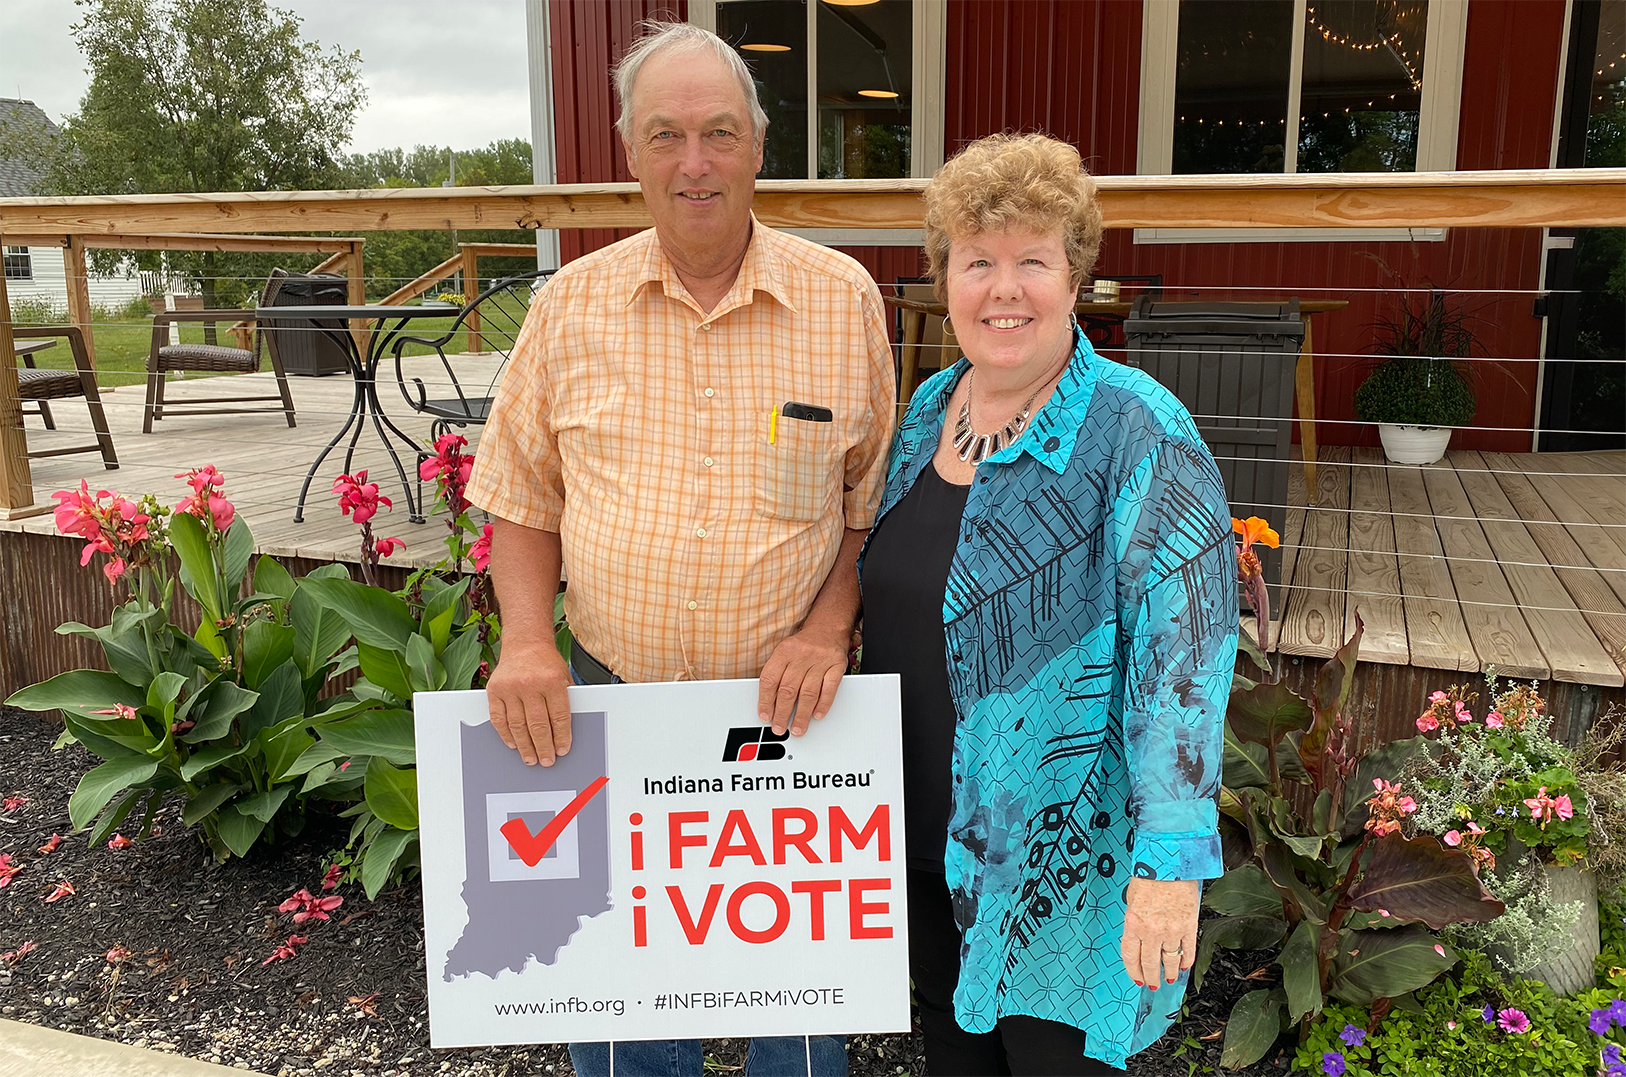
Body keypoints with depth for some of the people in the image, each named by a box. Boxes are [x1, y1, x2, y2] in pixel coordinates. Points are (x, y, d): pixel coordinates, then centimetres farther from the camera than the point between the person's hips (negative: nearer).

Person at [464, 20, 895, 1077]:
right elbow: (524, 496, 7)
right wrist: (526, 640, -8)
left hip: (788, 709, -1)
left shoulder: (843, 299, -4)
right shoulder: (571, 305, 0)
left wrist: (827, 628, -12)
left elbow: (877, 497, 2)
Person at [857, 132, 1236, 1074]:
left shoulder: (1139, 433, -18)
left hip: (1060, 852, -6)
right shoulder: (928, 407, 3)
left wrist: (1171, 861, -29)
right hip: (926, 834, 6)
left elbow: (1184, 652, -24)